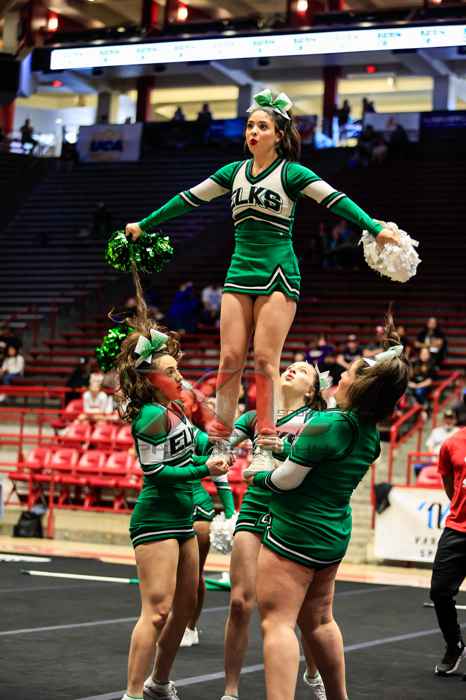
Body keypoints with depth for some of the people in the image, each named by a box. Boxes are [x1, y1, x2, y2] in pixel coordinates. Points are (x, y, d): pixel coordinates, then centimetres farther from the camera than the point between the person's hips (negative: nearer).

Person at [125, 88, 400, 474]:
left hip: (278, 275, -4)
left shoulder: (290, 172, -3)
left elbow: (335, 200, -13)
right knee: (230, 359, 0)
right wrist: (145, 225, 23)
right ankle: (219, 441, 7)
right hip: (240, 272, 5)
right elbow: (189, 198, 19)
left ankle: (265, 445, -1)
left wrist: (376, 229, -25)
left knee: (265, 360, -7)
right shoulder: (235, 172, 12)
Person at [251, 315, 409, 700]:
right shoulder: (370, 434, 2)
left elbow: (287, 479, -17)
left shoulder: (328, 423, -21)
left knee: (278, 622, -9)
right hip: (333, 536, 9)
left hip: (295, 535, -9)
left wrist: (259, 476, 1)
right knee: (318, 621, 21)